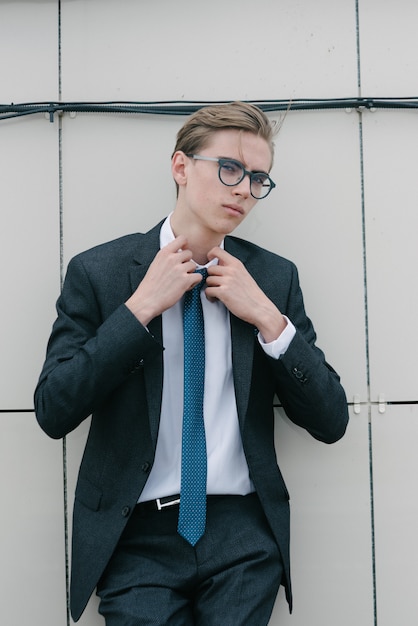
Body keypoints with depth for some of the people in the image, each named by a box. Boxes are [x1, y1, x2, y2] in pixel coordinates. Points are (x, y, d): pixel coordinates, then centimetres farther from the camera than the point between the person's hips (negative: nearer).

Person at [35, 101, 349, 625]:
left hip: (244, 532, 2)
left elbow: (330, 422, 3)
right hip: (136, 537, -1)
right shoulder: (97, 271, -1)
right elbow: (53, 412, -9)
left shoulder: (274, 276, 5)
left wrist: (267, 318, -9)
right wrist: (140, 308, -14)